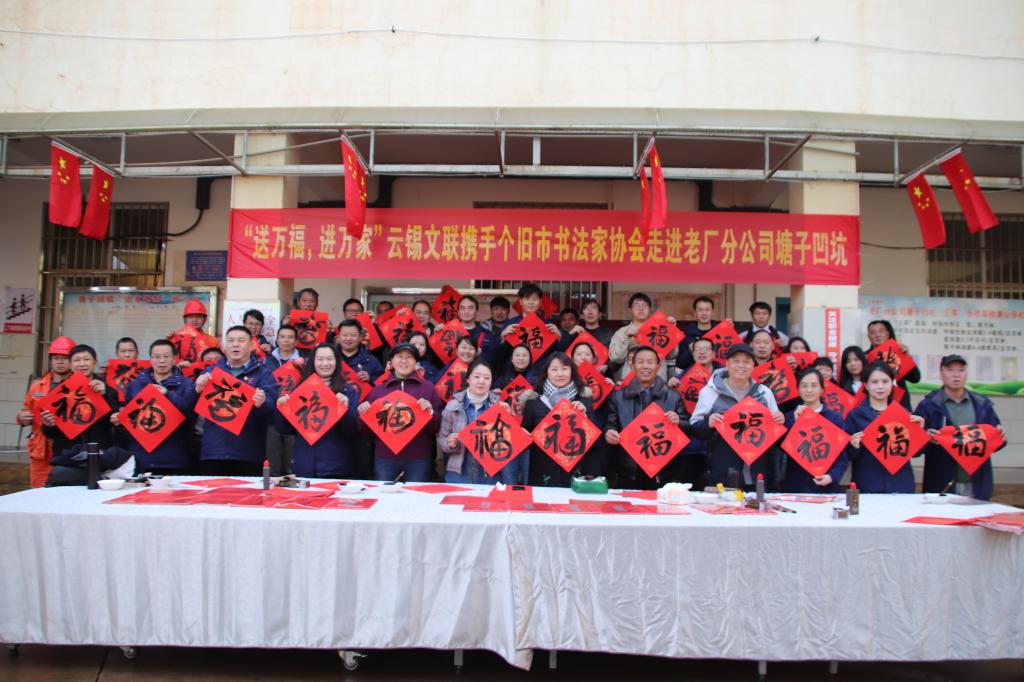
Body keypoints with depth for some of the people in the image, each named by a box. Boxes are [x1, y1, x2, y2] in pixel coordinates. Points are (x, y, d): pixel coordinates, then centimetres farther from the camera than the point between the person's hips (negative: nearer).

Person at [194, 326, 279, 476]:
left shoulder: (263, 373, 7)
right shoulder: (211, 371, 15)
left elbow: (272, 406, -8)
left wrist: (262, 403, -31)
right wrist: (198, 390, -15)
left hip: (249, 454, -2)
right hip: (213, 452, 2)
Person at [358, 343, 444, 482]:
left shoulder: (428, 388, 5)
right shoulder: (378, 390, 10)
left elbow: (439, 427, 3)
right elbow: (367, 430, 14)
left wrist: (430, 412, -15)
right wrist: (363, 414, -4)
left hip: (419, 459, -1)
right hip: (384, 458, 1)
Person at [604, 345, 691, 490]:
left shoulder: (674, 397, 9)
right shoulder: (617, 397, 10)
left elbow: (689, 430, 8)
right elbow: (610, 425, 4)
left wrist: (678, 422, -12)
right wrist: (609, 433, -18)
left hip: (664, 473, 0)